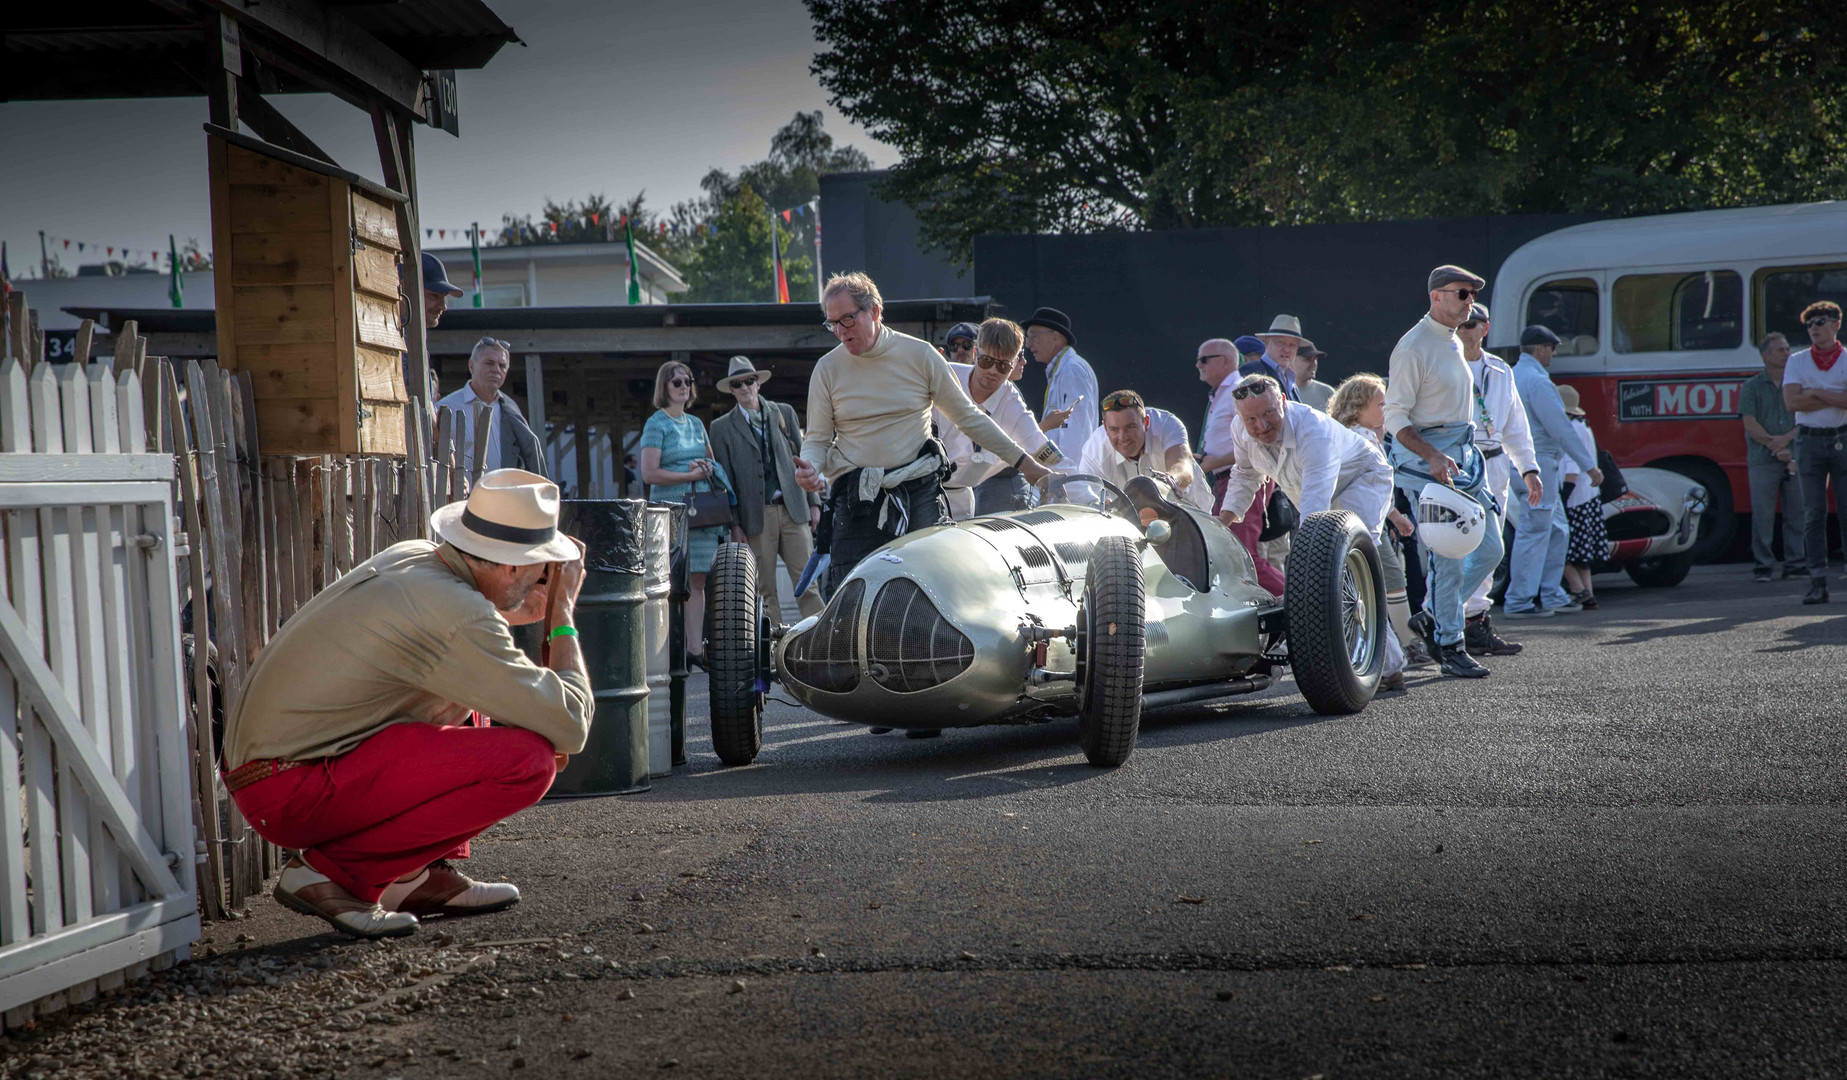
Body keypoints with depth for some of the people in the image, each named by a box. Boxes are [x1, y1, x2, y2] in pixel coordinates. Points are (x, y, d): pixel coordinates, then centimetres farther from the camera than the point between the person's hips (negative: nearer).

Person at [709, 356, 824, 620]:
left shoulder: (784, 413, 13)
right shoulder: (722, 428, 7)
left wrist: (813, 501, 8)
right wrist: (733, 524, -3)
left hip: (793, 509, 1)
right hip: (756, 516, -1)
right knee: (764, 589, 0)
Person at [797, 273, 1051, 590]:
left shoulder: (919, 355, 2)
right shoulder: (827, 368, 5)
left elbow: (968, 417, 9)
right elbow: (818, 439, 7)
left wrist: (1023, 462, 8)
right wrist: (809, 470, -17)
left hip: (919, 495, 0)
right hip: (856, 502, 0)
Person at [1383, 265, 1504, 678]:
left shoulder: (1455, 344, 16)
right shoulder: (1413, 347, -11)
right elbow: (1395, 417, -15)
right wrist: (1433, 457, -25)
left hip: (1464, 456, 9)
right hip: (1426, 458, -9)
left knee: (1489, 548, 7)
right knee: (1446, 555, -8)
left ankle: (1433, 617, 19)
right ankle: (1449, 645, 0)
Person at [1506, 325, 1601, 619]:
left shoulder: (1512, 377, 16)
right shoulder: (1537, 381, -15)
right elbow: (1560, 428, -17)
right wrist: (1588, 465, -14)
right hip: (1537, 464, -10)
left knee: (1557, 531, 15)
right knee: (1533, 532, -7)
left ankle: (1552, 596, 17)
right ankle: (1518, 602, -5)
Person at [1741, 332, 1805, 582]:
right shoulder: (1752, 387, 5)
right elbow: (1750, 425, -3)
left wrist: (1786, 439, -12)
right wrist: (1776, 447, -10)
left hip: (1794, 458, 3)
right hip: (1763, 460, -3)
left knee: (1796, 512, 2)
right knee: (1762, 514, -5)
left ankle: (1795, 563, 9)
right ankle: (1763, 565, -1)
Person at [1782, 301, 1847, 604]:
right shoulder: (1797, 361, 8)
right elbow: (1792, 402, -7)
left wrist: (1817, 393, -10)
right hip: (1810, 440, 1)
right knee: (1813, 514, -1)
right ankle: (1818, 583, -1)